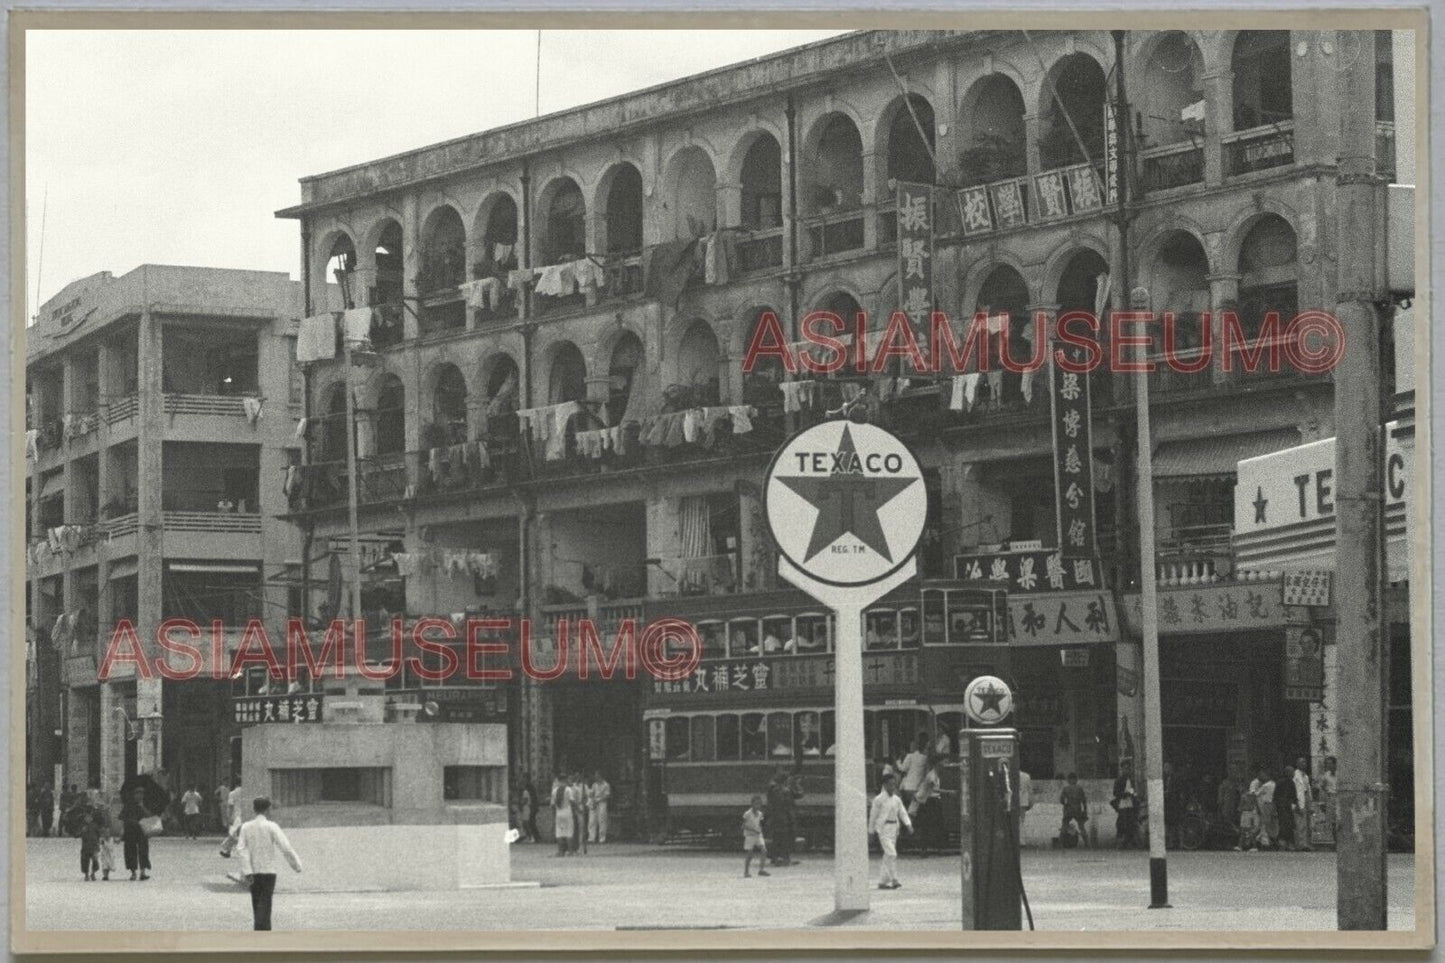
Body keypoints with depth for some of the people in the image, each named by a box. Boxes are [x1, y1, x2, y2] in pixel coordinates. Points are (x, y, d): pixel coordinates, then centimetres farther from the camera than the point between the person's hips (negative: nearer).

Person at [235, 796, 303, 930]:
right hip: (268, 870, -4)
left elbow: (242, 850, -5)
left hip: (253, 871, 4)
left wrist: (247, 872, -8)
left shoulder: (246, 827, 3)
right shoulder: (271, 827, -8)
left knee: (257, 904, 15)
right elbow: (286, 848, -11)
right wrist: (296, 864, -1)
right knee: (264, 904, -6)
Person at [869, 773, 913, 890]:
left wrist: (909, 825, -8)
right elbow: (873, 816, 0)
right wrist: (871, 831, 4)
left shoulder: (896, 800, 11)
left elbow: (903, 813, 7)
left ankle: (883, 882, 15)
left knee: (888, 856, 8)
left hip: (894, 830, 6)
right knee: (891, 854, -17)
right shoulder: (879, 799, -6)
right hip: (883, 829, -6)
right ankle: (894, 880, -18)